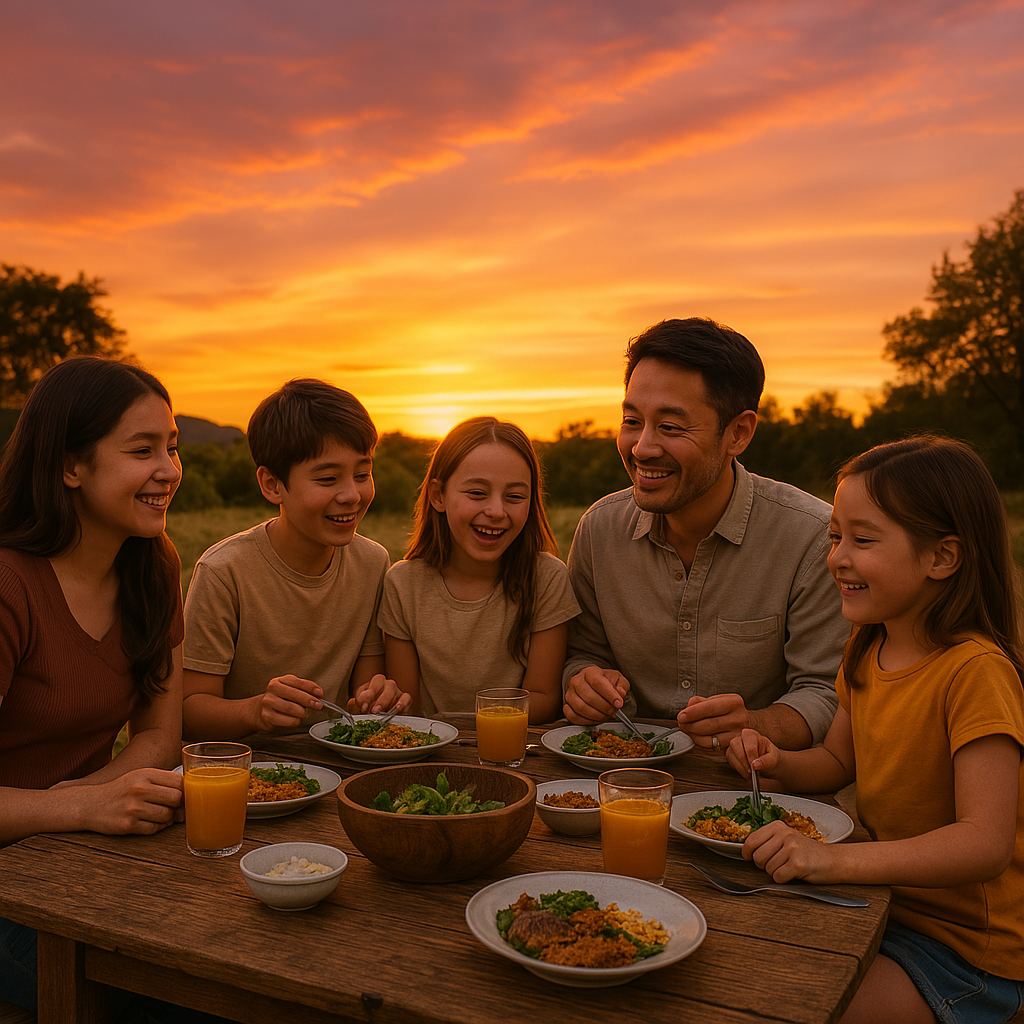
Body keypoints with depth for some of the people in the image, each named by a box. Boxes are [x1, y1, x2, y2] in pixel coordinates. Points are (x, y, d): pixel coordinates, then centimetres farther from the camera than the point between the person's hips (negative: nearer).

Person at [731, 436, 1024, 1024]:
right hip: (884, 899, 7)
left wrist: (835, 859, -40)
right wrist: (781, 764, -7)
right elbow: (838, 761, 15)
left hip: (967, 951, -7)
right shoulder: (869, 649, 2)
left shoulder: (975, 671, -24)